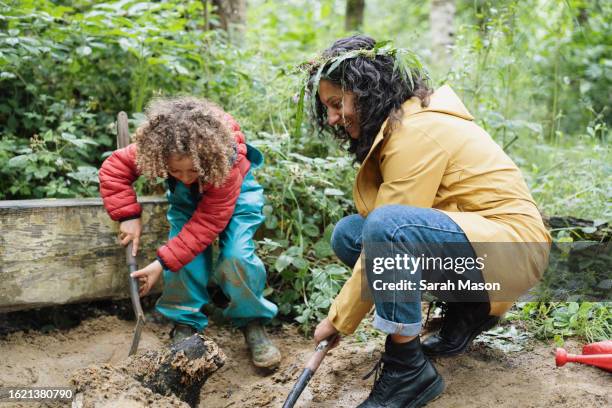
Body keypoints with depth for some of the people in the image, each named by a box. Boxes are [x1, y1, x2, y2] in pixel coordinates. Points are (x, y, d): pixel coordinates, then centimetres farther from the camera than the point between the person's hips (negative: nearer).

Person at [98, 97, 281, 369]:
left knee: (237, 256, -24)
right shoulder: (152, 149, -34)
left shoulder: (227, 164, -43)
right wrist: (128, 216, -29)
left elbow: (208, 222, -38)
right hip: (188, 196, 3)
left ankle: (252, 323, -5)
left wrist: (164, 263, -39)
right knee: (184, 253, -21)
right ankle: (185, 323, -6)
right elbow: (114, 168, -19)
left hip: (236, 194, -3)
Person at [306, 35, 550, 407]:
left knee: (384, 227, -33)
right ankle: (467, 311, 9)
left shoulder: (417, 132, -20)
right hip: (466, 236, 10)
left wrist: (339, 320, -12)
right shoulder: (395, 125, 9)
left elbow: (386, 227, -20)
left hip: (511, 247, -10)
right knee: (347, 234, 4)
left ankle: (409, 372, -18)